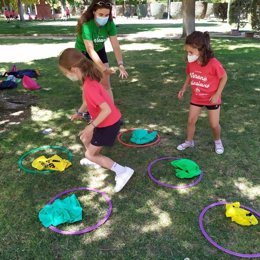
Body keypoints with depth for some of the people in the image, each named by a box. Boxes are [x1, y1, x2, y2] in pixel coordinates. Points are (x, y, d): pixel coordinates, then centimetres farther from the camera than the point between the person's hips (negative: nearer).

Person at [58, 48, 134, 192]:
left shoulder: (89, 86, -31)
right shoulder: (90, 79, -2)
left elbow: (107, 110, -34)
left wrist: (91, 126, -26)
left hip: (108, 124, -9)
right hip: (106, 121, 9)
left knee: (90, 155, 4)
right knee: (85, 138, 25)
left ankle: (122, 171, 3)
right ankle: (95, 159, 50)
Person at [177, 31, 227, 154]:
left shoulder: (213, 63, -29)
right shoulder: (191, 63, -13)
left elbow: (224, 77, -16)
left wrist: (217, 94, -17)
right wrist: (184, 88, -3)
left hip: (211, 98, -4)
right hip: (196, 97, 4)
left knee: (214, 124, 7)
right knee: (191, 121, 11)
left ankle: (218, 141, 36)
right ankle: (189, 141, 32)